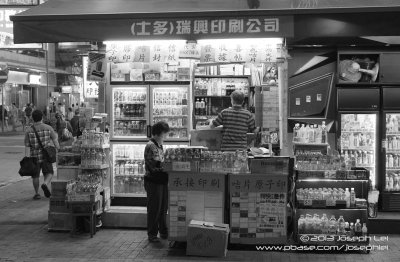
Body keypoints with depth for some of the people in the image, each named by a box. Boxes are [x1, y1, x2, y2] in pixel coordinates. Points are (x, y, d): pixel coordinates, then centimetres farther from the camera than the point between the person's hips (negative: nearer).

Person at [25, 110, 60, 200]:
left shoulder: (28, 131, -4)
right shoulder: (48, 128, -4)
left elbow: (27, 146, -3)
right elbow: (55, 141, 0)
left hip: (34, 157, 1)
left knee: (35, 176, 16)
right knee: (49, 173, 7)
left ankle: (37, 193, 19)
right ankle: (45, 184, -22)